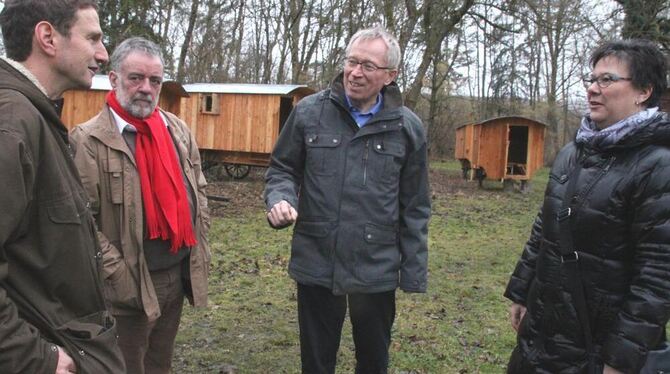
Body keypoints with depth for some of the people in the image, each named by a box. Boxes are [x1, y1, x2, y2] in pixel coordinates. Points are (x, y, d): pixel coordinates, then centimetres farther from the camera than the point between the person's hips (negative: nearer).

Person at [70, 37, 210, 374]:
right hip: (130, 284, -5)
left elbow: (198, 190, 13)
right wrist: (118, 274, -17)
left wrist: (201, 247, 8)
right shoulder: (89, 140, -13)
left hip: (181, 273, 6)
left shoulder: (179, 130, 6)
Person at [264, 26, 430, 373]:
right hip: (316, 263, 0)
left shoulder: (407, 128, -3)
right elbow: (282, 169, 7)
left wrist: (413, 273, 1)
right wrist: (280, 199, -16)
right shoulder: (309, 112, -3)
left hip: (377, 269, 0)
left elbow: (414, 208, 2)